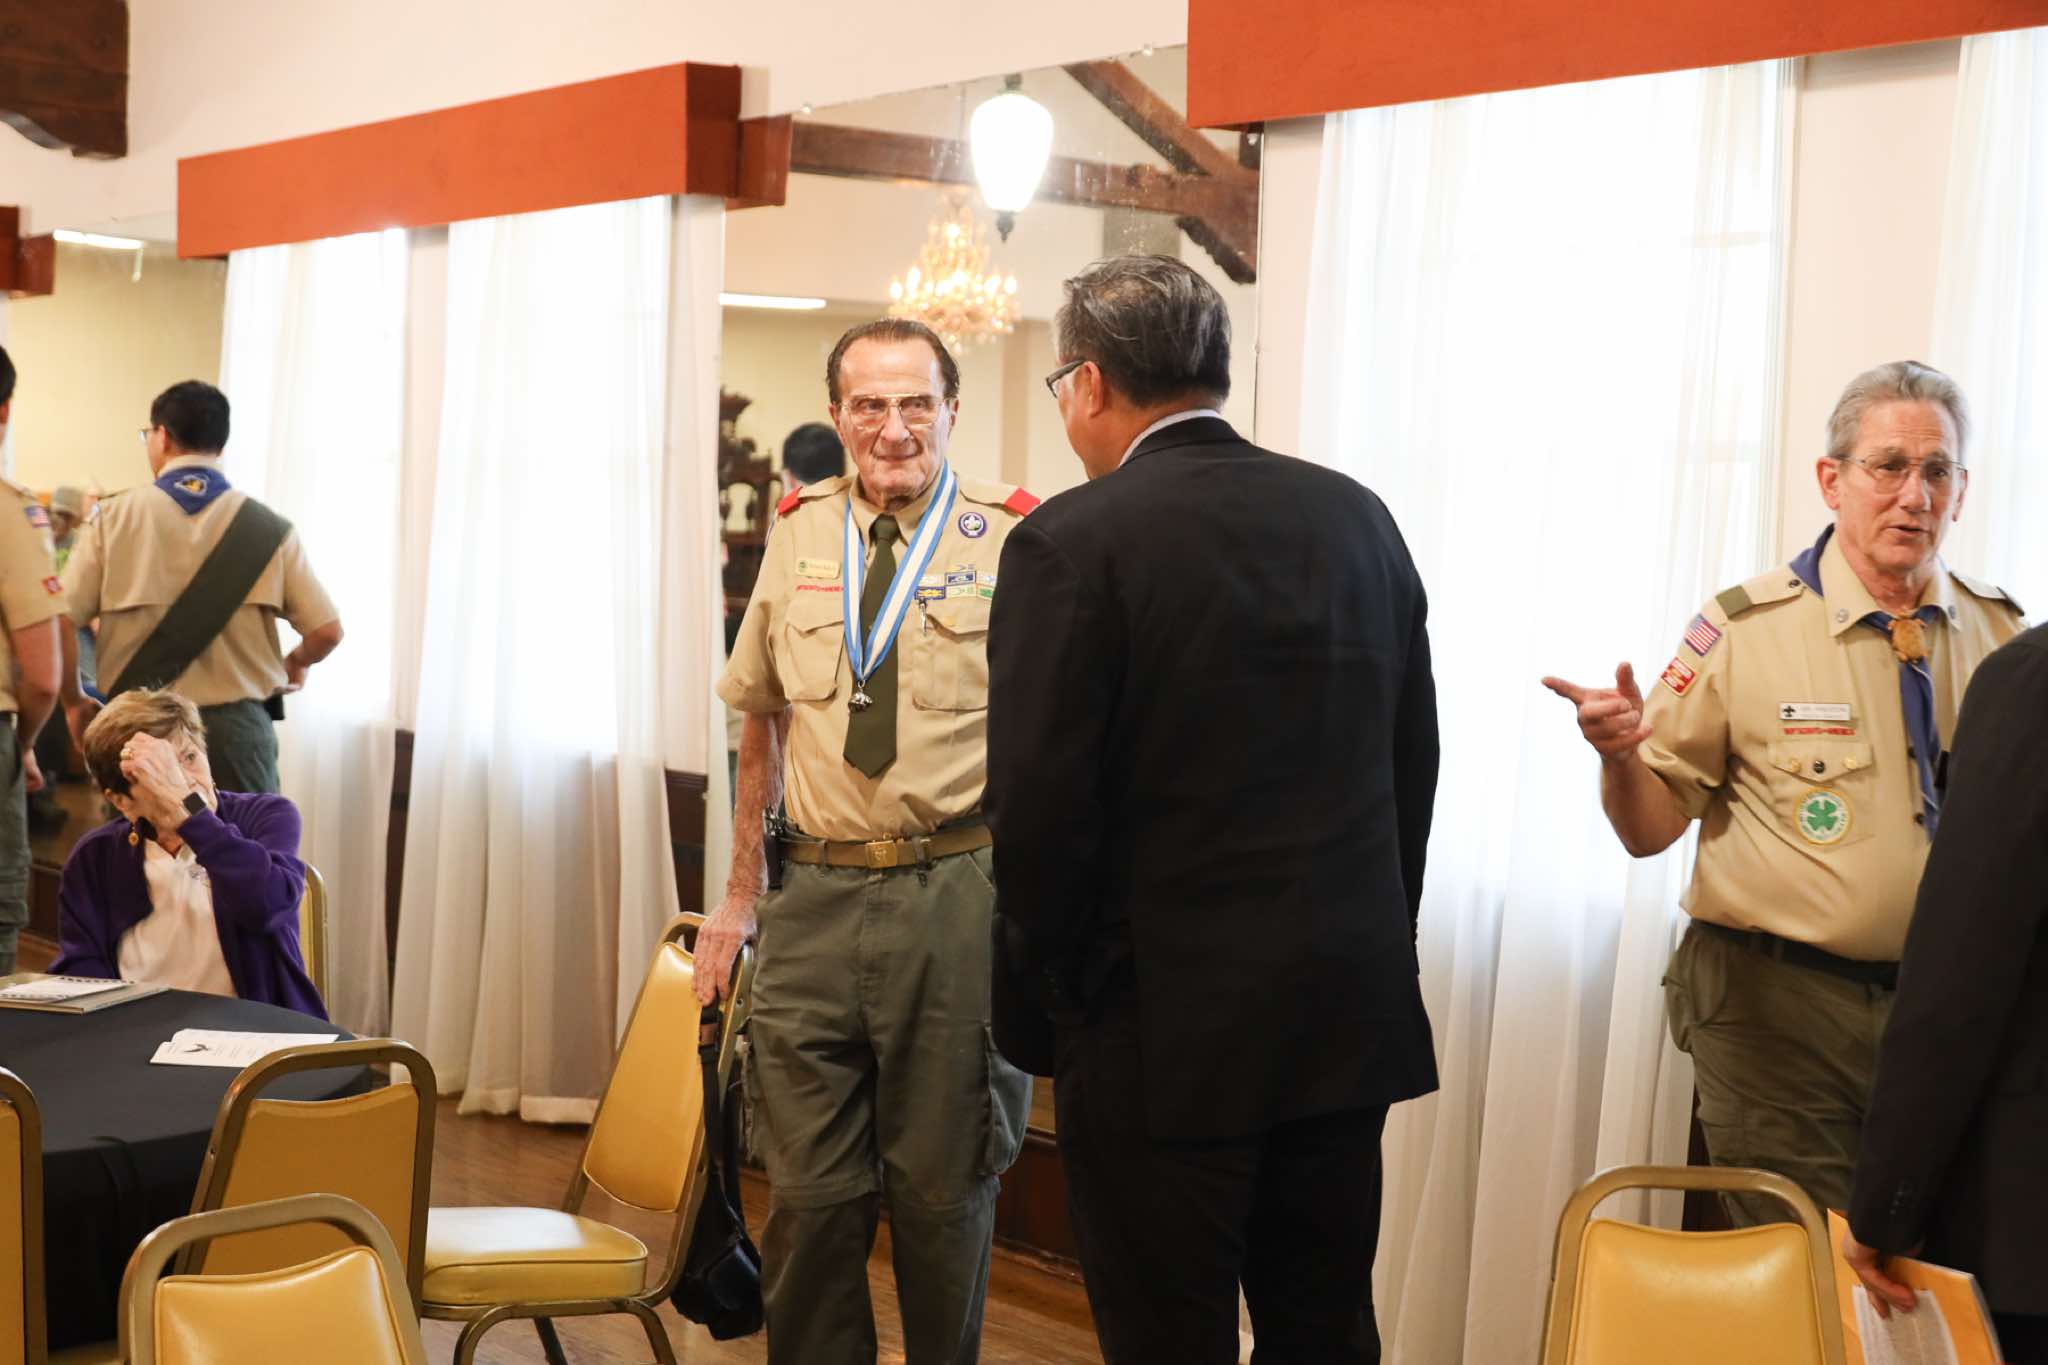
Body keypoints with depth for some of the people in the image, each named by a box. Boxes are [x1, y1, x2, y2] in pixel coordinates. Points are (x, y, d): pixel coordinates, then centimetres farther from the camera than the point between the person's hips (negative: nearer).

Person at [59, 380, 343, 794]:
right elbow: (327, 631, -2)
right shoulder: (268, 527, 1)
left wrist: (74, 701, 10)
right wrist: (295, 663, 20)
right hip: (235, 725, 0)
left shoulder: (116, 517, 0)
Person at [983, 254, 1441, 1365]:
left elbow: (1037, 809, -15)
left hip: (1166, 1028, -6)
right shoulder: (1360, 518, 5)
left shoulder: (1070, 543, -13)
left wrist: (1053, 980, 1)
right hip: (1353, 1019, 6)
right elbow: (1412, 764, 10)